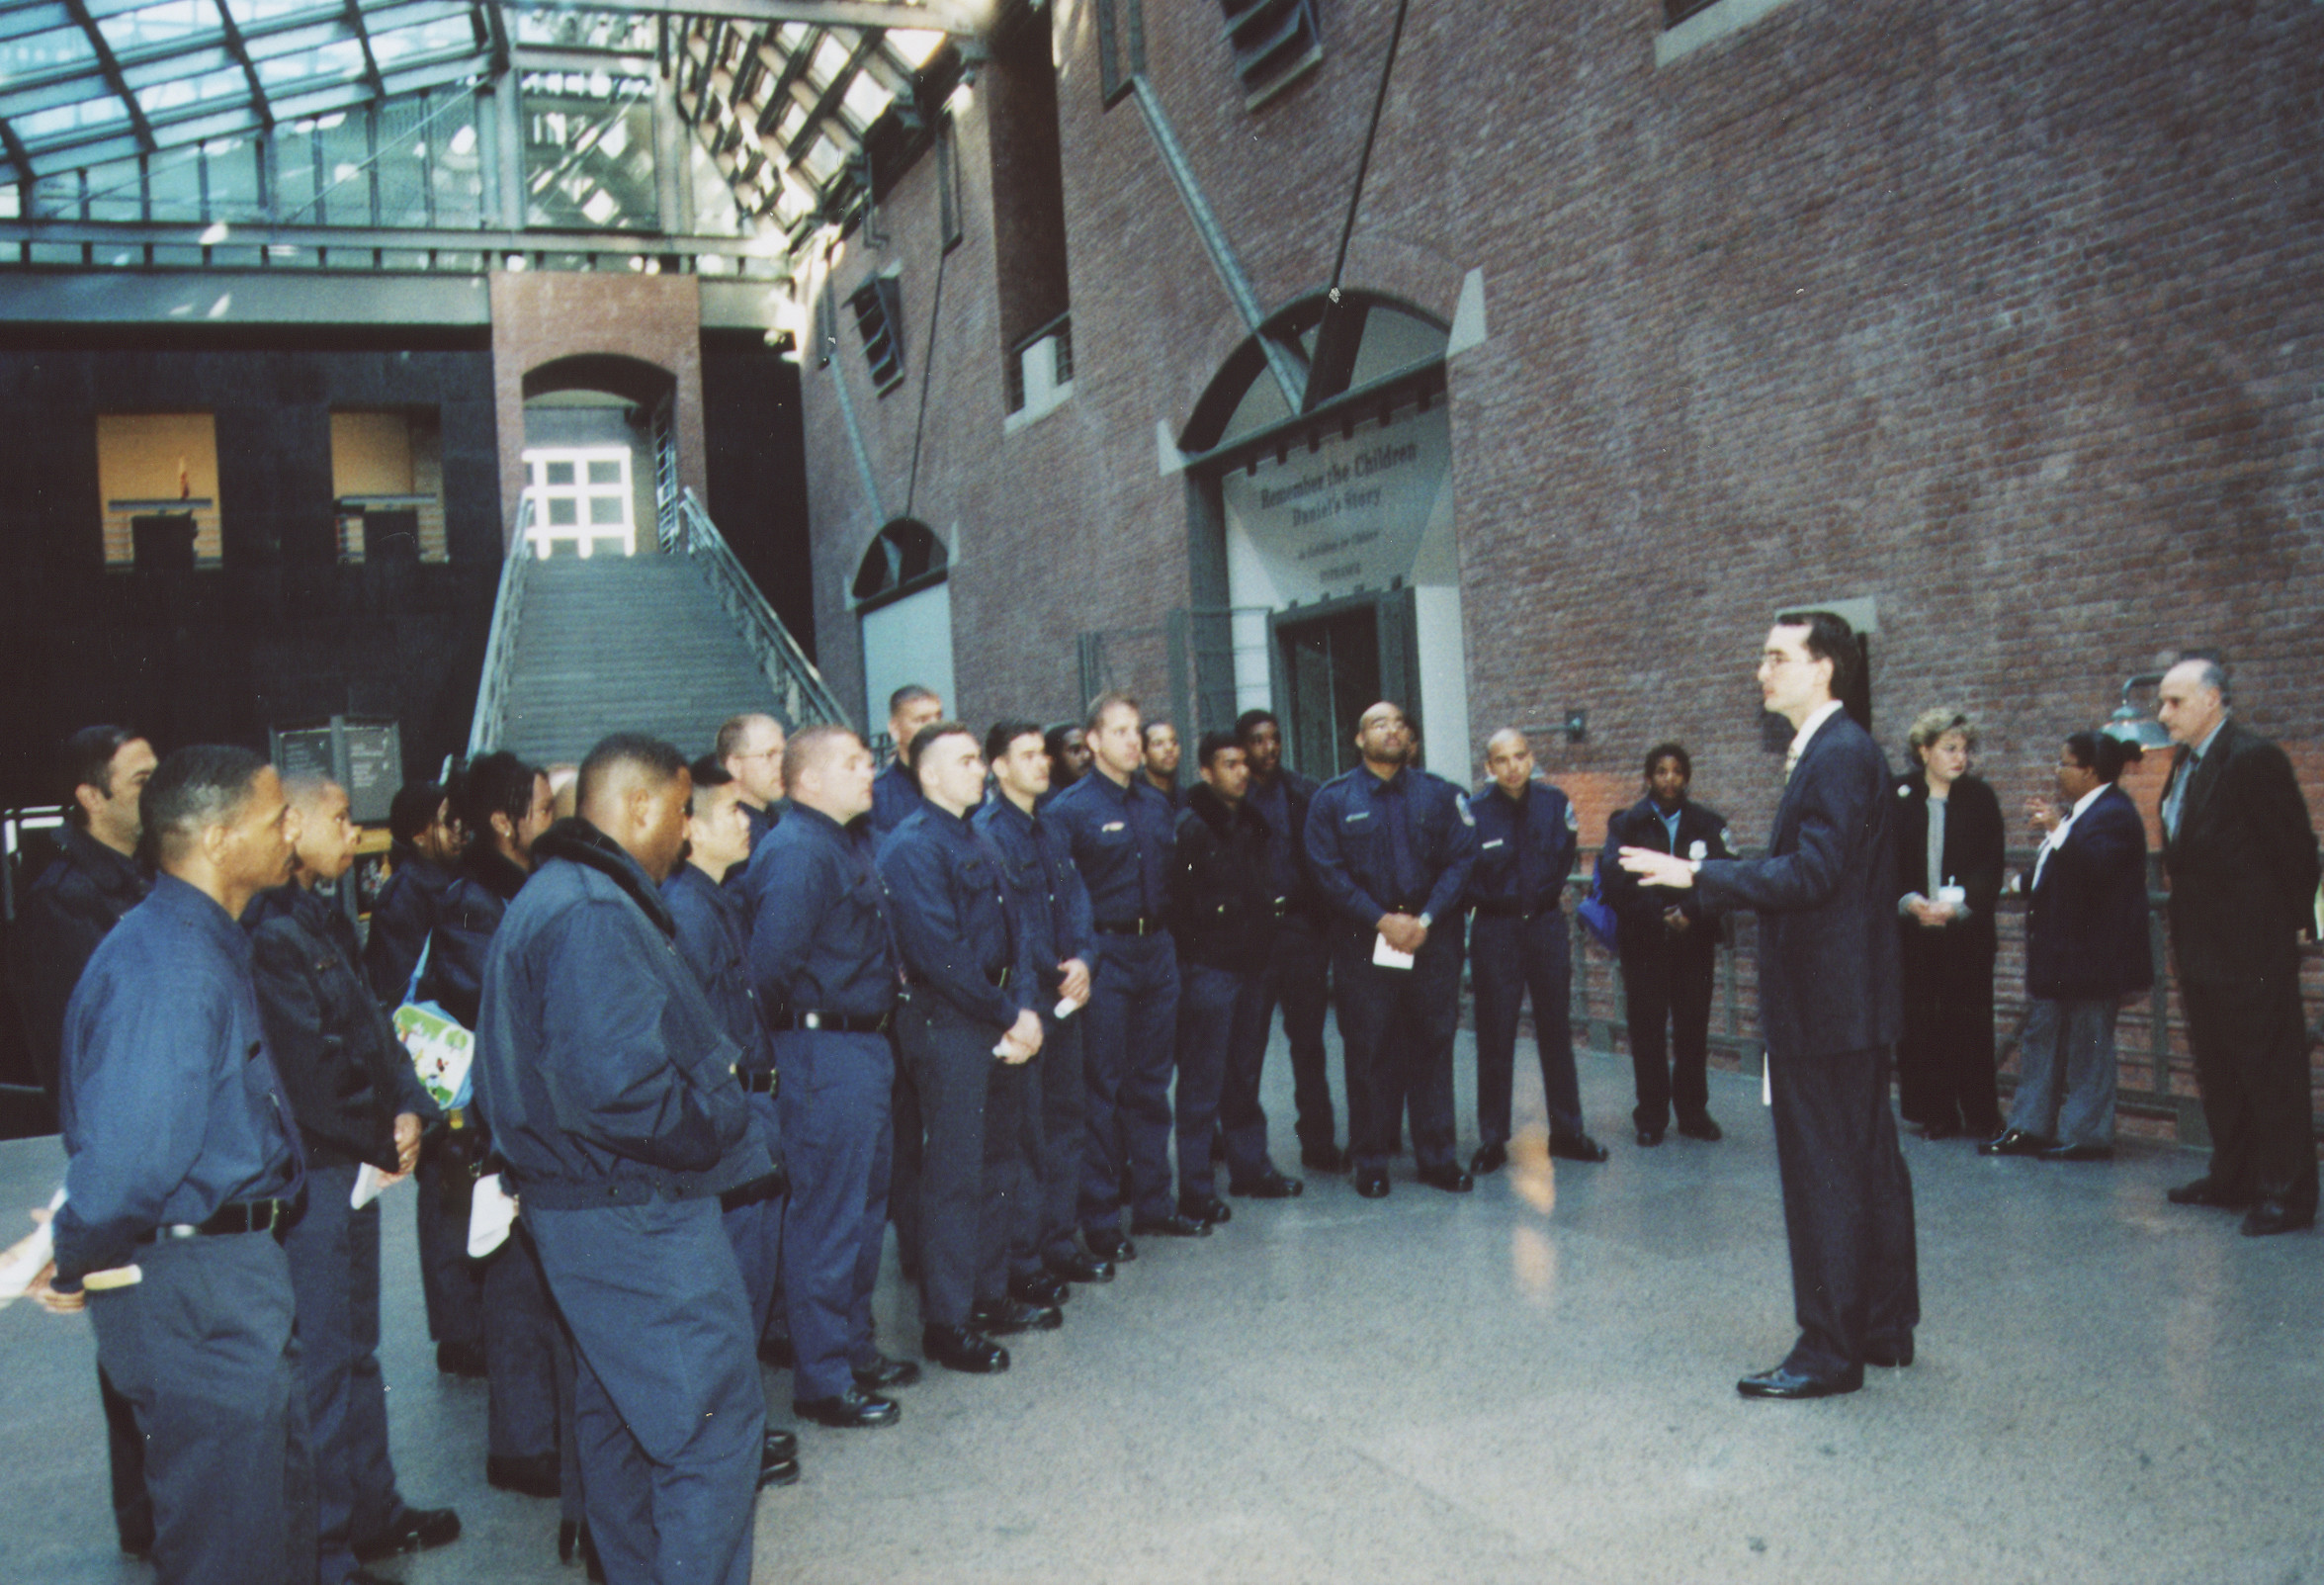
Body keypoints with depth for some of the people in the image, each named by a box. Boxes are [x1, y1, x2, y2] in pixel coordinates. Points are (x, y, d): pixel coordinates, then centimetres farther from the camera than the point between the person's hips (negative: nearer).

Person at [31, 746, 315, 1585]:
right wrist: (80, 1269, -13)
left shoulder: (206, 944, 9)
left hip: (235, 1273, 10)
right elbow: (128, 1151, -28)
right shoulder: (171, 968, -25)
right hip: (198, 1292, -10)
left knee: (282, 1507, 23)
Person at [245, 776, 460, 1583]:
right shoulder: (271, 933, -18)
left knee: (356, 1345, 19)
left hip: (355, 1162, 10)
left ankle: (372, 1513, 32)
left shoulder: (322, 919, 12)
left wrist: (407, 1108, -5)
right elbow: (308, 1068, -21)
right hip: (310, 1174, -10)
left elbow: (373, 1026, 10)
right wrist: (381, 1139, -9)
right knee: (320, 1360, -1)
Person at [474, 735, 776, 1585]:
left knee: (619, 1411, 21)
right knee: (715, 1419, -4)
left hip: (582, 1202, 11)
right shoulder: (594, 916, -22)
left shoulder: (550, 898, 13)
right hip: (638, 1216, -11)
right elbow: (619, 1091, -30)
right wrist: (724, 1118, -15)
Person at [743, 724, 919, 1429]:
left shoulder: (848, 843, 14)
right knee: (826, 1218, -1)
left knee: (864, 1207, 19)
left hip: (866, 1047, 10)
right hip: (823, 1054, -10)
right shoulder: (795, 853, -18)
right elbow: (774, 961, -26)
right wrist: (802, 1024, -11)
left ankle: (855, 1349, 34)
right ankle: (822, 1382, 11)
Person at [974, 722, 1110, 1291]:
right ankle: (1022, 1260, 9)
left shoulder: (1051, 830, 14)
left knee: (1065, 1122, 14)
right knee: (1024, 1132, -1)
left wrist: (1082, 960, -4)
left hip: (1064, 993, 8)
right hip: (1023, 999, -8)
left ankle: (1060, 1241, 26)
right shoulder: (987, 832, -11)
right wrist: (1052, 977, -13)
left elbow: (1075, 900, 14)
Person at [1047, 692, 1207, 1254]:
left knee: (1151, 1083, 13)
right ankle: (1101, 1218, 8)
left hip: (1157, 951, 6)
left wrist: (1168, 938, 8)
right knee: (1103, 1088, 0)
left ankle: (1153, 1203, 23)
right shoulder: (1070, 808, -6)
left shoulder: (1157, 805, 12)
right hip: (1105, 954, -6)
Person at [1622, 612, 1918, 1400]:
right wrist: (1712, 879, 15)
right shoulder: (1833, 750, 14)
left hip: (1825, 1004, -11)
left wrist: (1699, 875, -23)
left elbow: (1810, 875, -25)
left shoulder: (1838, 754, -18)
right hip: (1850, 1000, 11)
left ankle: (1829, 1350, 7)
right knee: (1869, 1165, 17)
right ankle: (1884, 1326, 29)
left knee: (1823, 1178, -2)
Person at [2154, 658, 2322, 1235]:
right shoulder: (2186, 762, 11)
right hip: (2201, 948, 10)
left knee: (2271, 1072, -2)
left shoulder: (2252, 758, -16)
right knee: (2217, 1071, 17)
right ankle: (2233, 1178, 29)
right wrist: (2184, 931, 13)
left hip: (2252, 949, -10)